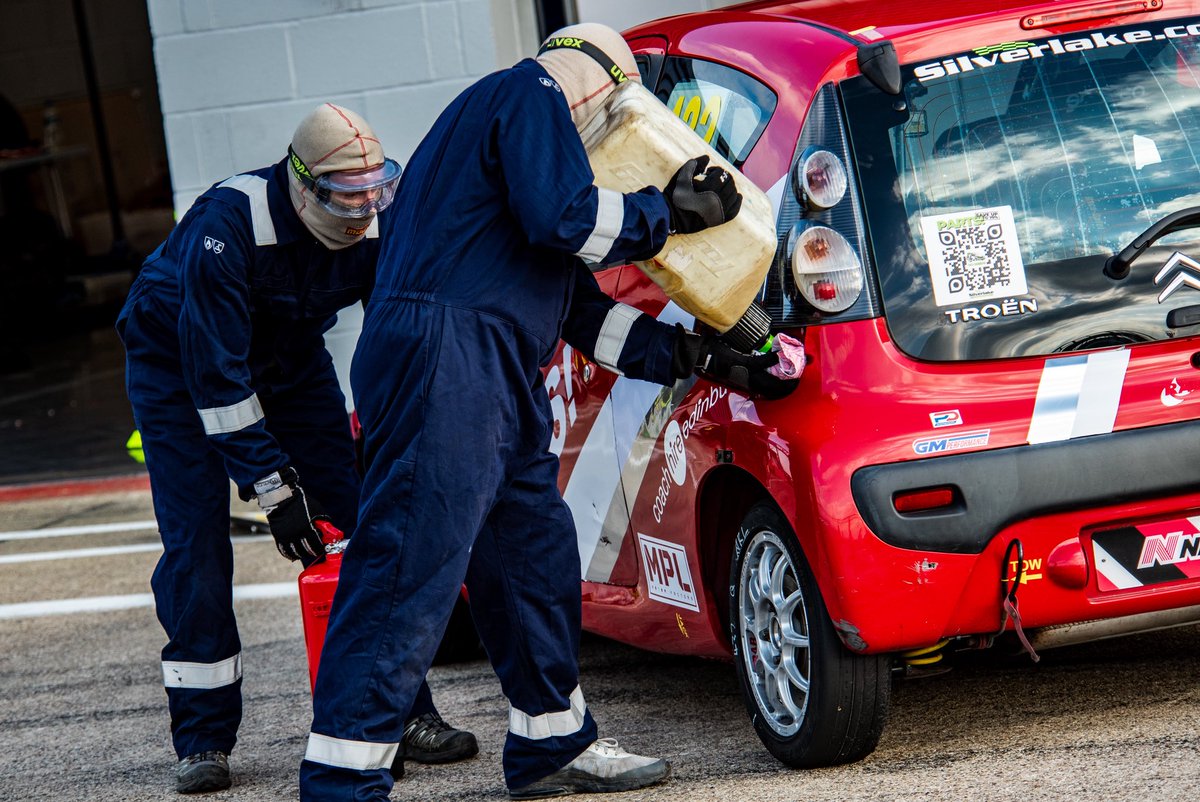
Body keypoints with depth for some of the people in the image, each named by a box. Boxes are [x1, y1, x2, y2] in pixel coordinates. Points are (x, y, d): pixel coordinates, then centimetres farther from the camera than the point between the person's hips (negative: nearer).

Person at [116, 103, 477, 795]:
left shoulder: (378, 226, -21)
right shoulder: (228, 225, -37)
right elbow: (217, 373, -34)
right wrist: (273, 486, -33)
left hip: (290, 359, 5)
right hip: (179, 358, -4)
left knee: (365, 514, -8)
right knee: (196, 543, -14)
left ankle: (403, 712, -2)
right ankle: (204, 741, -4)